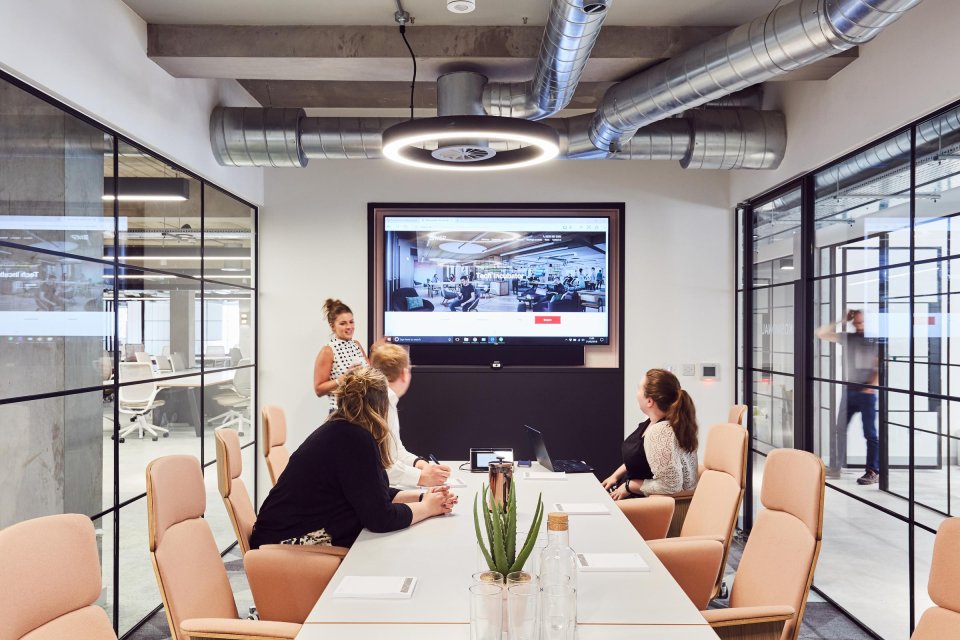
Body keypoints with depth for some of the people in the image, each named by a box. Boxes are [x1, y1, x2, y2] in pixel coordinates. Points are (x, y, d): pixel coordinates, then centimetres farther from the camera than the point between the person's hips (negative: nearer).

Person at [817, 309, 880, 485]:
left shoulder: (874, 340, -1)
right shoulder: (847, 338, 8)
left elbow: (881, 367, -4)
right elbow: (820, 333, 5)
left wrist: (872, 385, -15)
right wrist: (841, 321, 1)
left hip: (866, 392, -4)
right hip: (848, 390, 4)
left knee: (870, 433, -1)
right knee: (839, 429, 5)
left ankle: (874, 472, 4)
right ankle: (835, 467, 12)